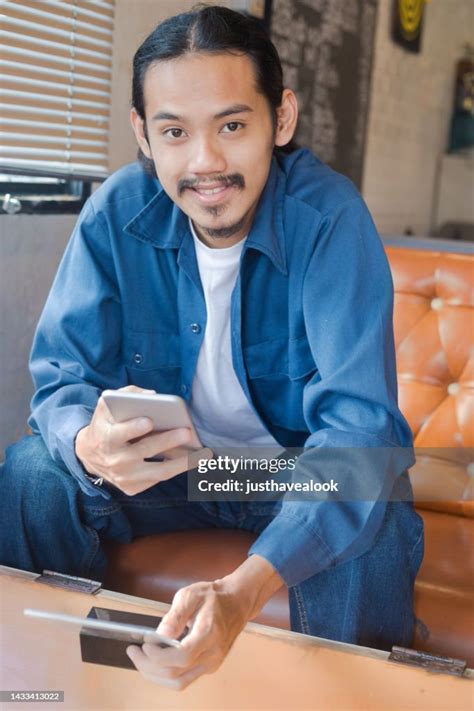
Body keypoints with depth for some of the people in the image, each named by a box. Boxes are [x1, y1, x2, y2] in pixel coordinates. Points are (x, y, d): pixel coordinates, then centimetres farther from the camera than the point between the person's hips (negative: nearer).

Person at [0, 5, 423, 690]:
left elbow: (360, 423, -33)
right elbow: (62, 376, -13)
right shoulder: (117, 211, -14)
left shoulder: (330, 217, -24)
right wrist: (90, 446, -41)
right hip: (170, 460, 3)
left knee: (370, 525, -33)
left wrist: (242, 592, -49)